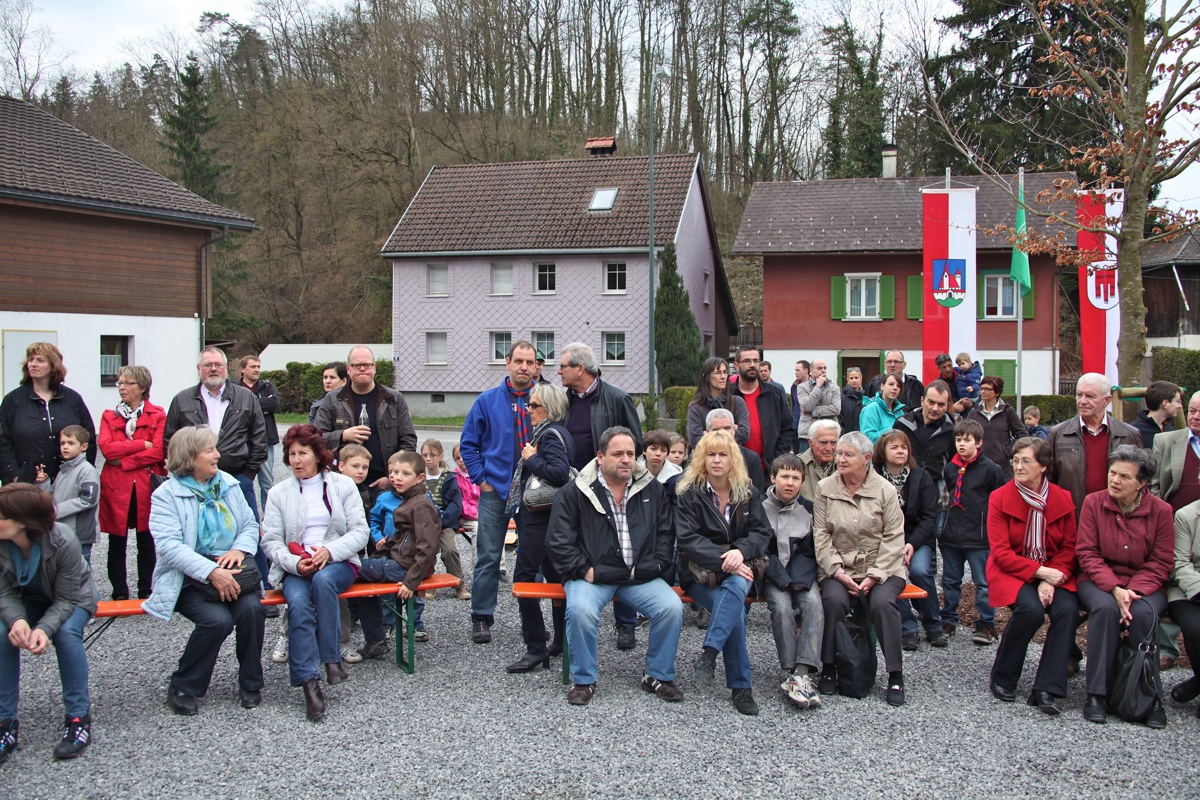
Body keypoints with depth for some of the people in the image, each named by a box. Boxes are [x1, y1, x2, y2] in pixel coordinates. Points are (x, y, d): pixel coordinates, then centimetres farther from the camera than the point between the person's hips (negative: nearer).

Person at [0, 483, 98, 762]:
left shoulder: (63, 543, -34)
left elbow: (65, 600, -26)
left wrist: (45, 628, -46)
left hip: (73, 598, -3)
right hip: (27, 601, 3)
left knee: (66, 632, -33)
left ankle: (79, 717, -21)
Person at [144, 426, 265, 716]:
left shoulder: (228, 484, 12)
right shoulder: (166, 495, -5)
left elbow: (250, 525, 11)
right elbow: (169, 546, -17)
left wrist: (239, 549, -13)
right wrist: (211, 572, -28)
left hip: (229, 571, 4)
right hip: (188, 579, -4)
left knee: (252, 608, -25)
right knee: (217, 619, -29)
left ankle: (250, 682, -4)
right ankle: (182, 688, -6)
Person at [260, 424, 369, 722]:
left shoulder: (343, 485, 9)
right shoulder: (279, 493, 11)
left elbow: (360, 531, 2)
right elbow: (270, 541, 4)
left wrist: (329, 551, -16)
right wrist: (294, 563, -16)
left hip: (337, 562, 0)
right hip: (294, 568, 1)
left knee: (323, 580, -36)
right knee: (298, 603, -32)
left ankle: (331, 658, -25)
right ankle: (309, 683, -34)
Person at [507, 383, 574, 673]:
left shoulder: (552, 434, -14)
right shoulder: (545, 431, 16)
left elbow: (560, 472, -27)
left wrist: (531, 458, -17)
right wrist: (531, 458, 6)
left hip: (540, 515, -11)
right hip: (537, 513, 11)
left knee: (524, 575, -10)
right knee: (554, 574, 15)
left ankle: (536, 649, -7)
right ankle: (563, 641, 24)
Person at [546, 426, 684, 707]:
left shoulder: (652, 489, 10)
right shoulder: (574, 492, 0)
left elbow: (666, 533, 16)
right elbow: (558, 541, -1)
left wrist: (656, 565, 2)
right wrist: (584, 571, -10)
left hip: (641, 577, 3)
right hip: (593, 575, -3)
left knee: (672, 607, -21)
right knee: (580, 610, -32)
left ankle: (659, 676, 3)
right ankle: (583, 680, -8)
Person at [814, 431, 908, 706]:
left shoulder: (885, 490, 1)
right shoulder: (826, 488, 4)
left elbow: (893, 538, -2)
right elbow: (821, 536, 0)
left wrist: (875, 576, -13)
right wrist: (839, 573, -12)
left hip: (881, 569, -1)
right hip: (837, 567, 1)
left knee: (882, 601, -29)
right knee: (834, 599, -29)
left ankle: (895, 675, -13)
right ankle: (828, 669, -11)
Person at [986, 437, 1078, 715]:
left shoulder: (1063, 499, 3)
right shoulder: (1000, 498, -4)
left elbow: (1069, 548, 3)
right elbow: (1001, 553, -9)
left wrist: (1052, 578, -15)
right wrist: (1039, 571, -20)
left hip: (1053, 572, 3)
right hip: (1012, 571, -2)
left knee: (1068, 609, -28)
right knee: (1031, 609, -31)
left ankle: (1047, 689, -20)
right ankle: (1002, 679, -9)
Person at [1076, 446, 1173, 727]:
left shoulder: (1160, 510, -3)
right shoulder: (1093, 502, -3)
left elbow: (1161, 563, -3)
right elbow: (1087, 554, -6)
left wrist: (1134, 590, -20)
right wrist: (1114, 589, -20)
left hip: (1145, 585, 0)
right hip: (1099, 580, 0)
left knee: (1144, 613, -32)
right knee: (1105, 607, -32)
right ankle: (1096, 693, -25)